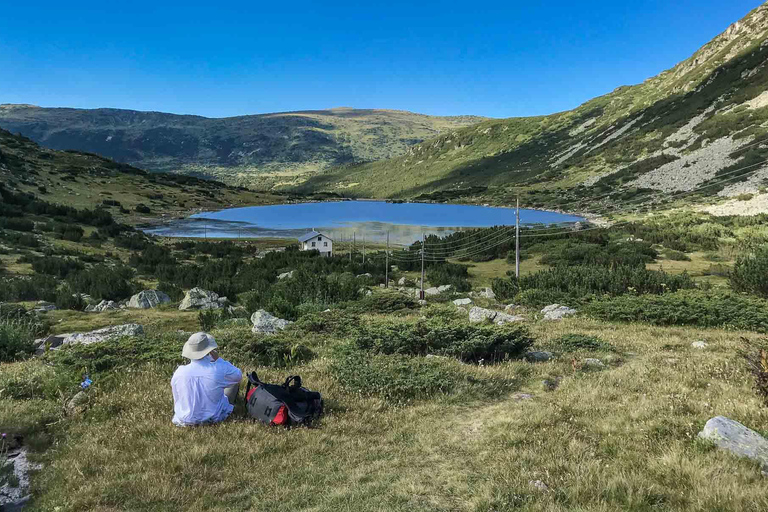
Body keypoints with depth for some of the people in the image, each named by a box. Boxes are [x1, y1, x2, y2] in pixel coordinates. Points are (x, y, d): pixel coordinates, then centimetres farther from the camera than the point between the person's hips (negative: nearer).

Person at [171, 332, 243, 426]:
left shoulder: (179, 372, -19)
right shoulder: (219, 370, -25)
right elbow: (238, 375, -4)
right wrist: (218, 359, 0)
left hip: (185, 419, 3)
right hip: (215, 418, -2)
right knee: (235, 380, 18)